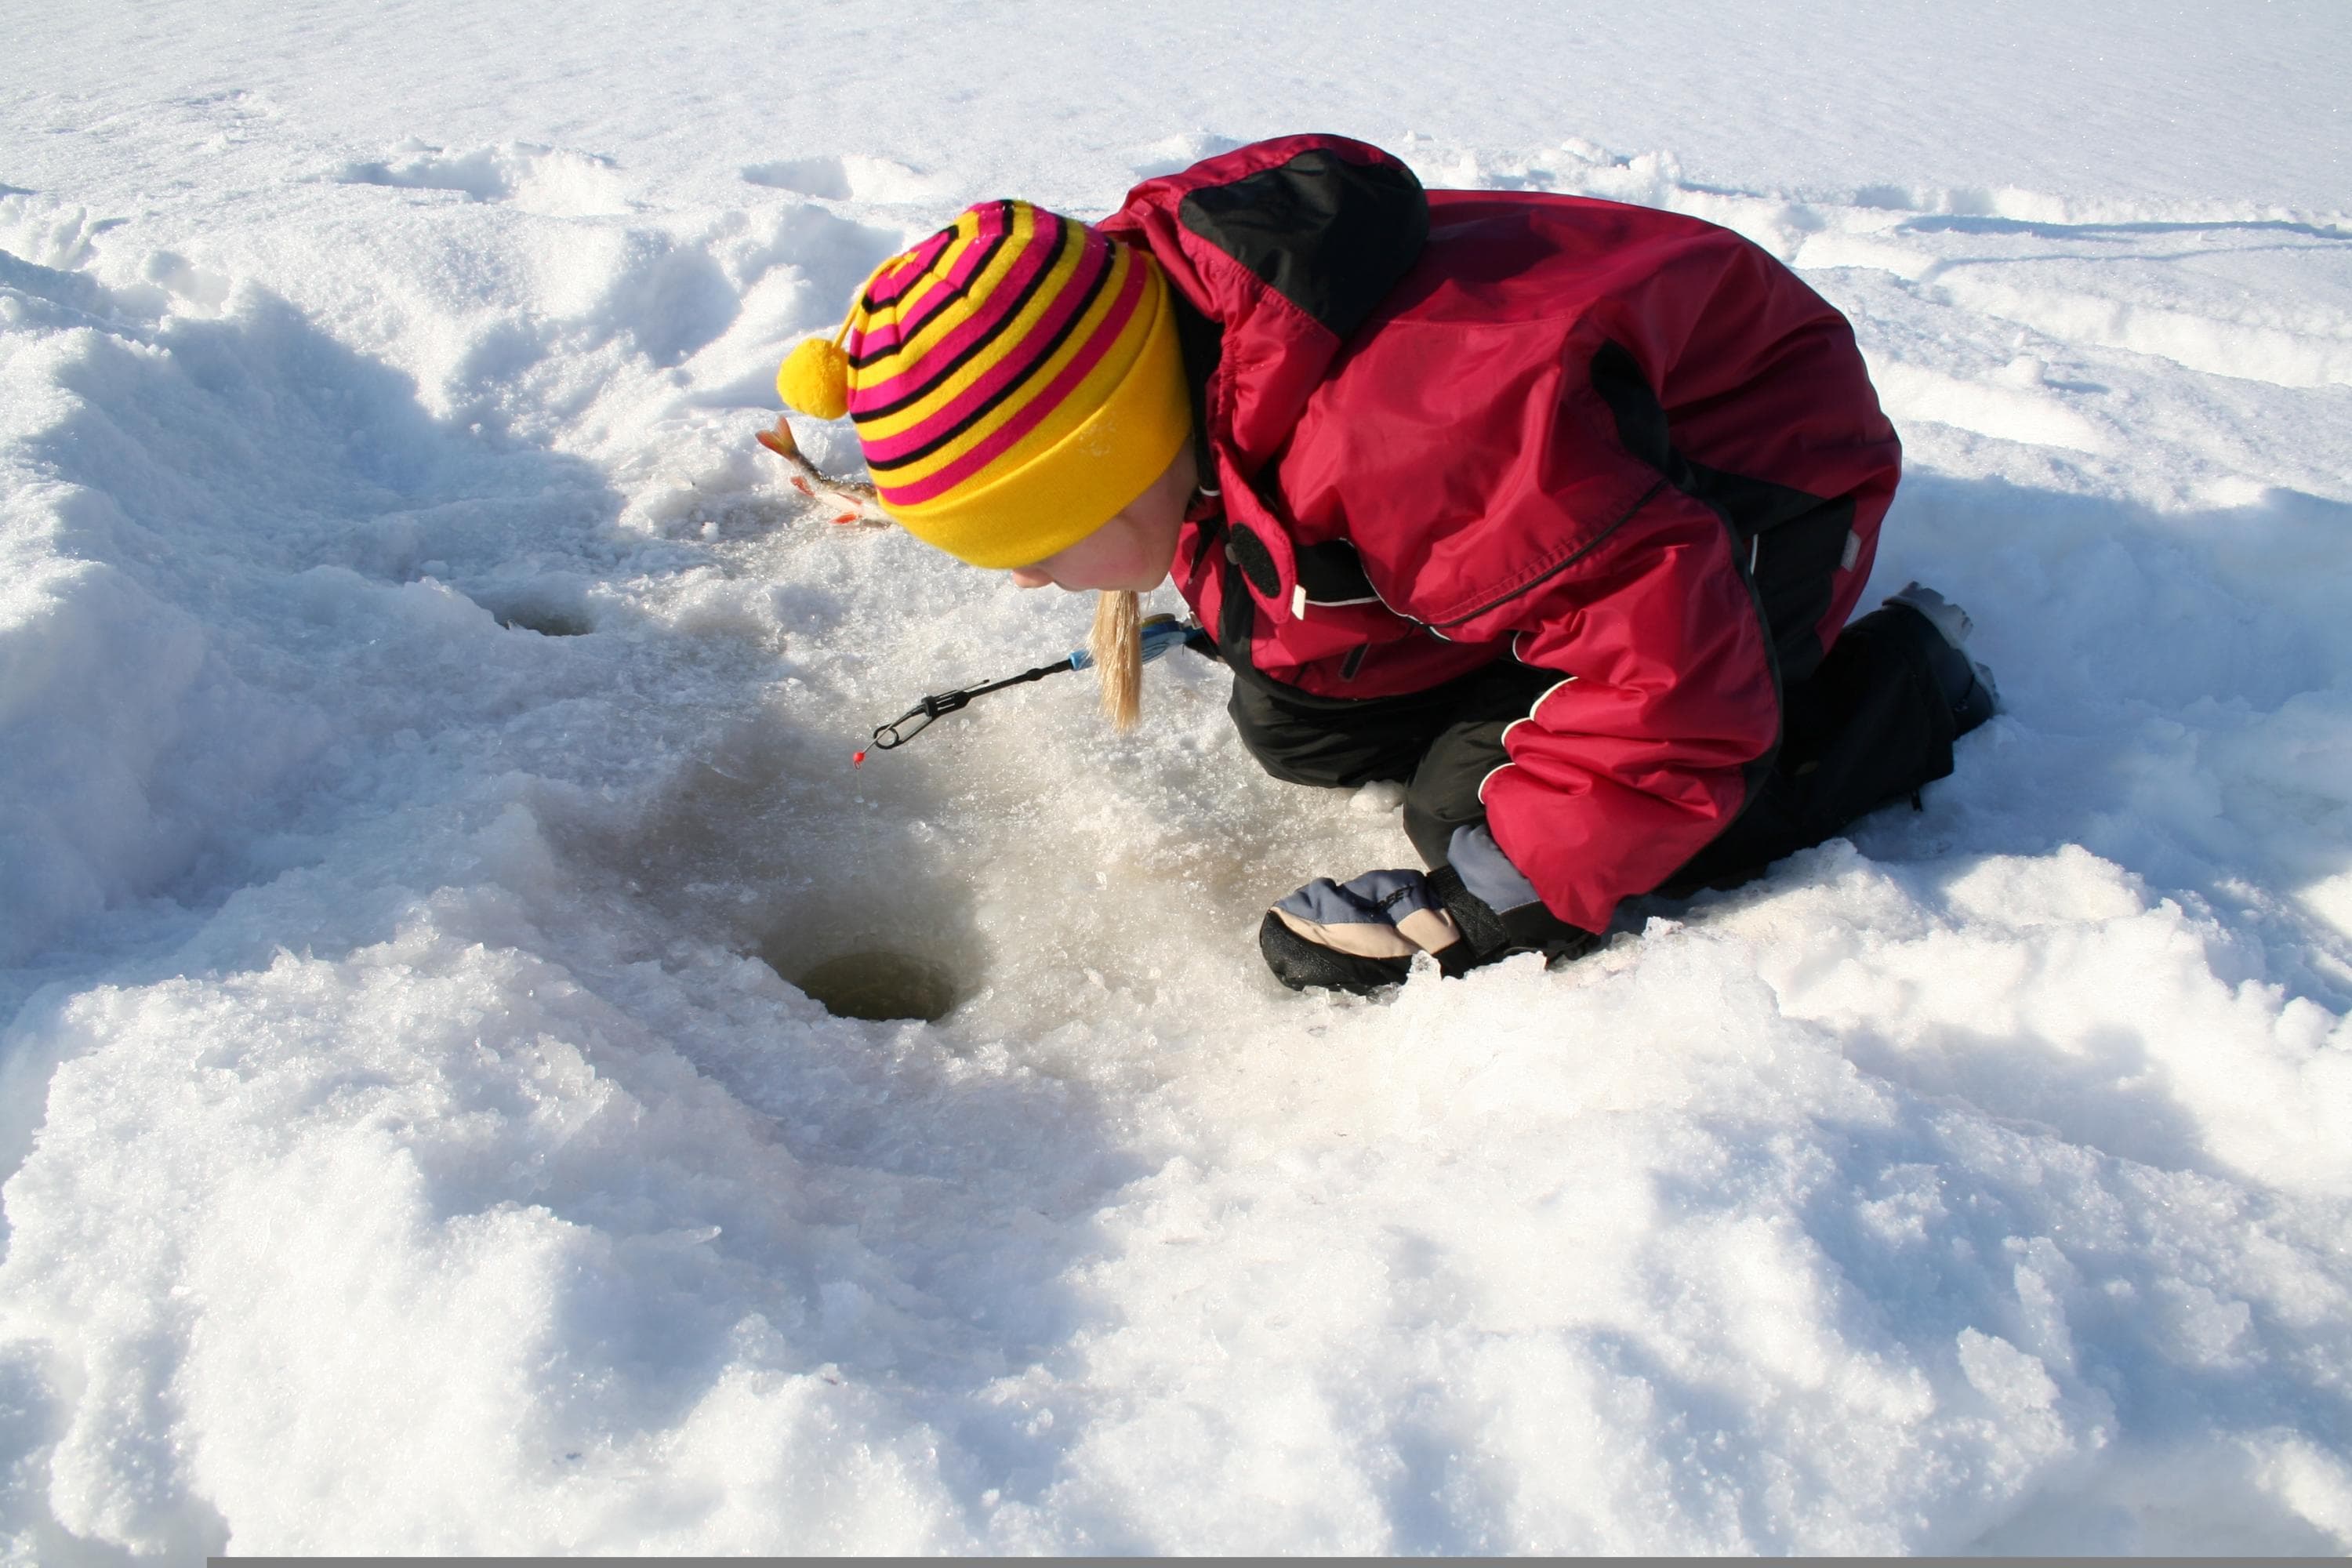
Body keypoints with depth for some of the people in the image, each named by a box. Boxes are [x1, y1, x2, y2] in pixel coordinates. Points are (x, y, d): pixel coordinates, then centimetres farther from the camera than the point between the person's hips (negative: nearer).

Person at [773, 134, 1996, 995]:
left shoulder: (1408, 438, -45)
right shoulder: (1149, 289, -16)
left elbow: (1679, 695, -39)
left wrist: (1457, 918, -34)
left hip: (1755, 477, -8)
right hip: (1596, 466, 8)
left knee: (1479, 802, -22)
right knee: (1292, 723, 4)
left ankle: (1905, 680, -2)